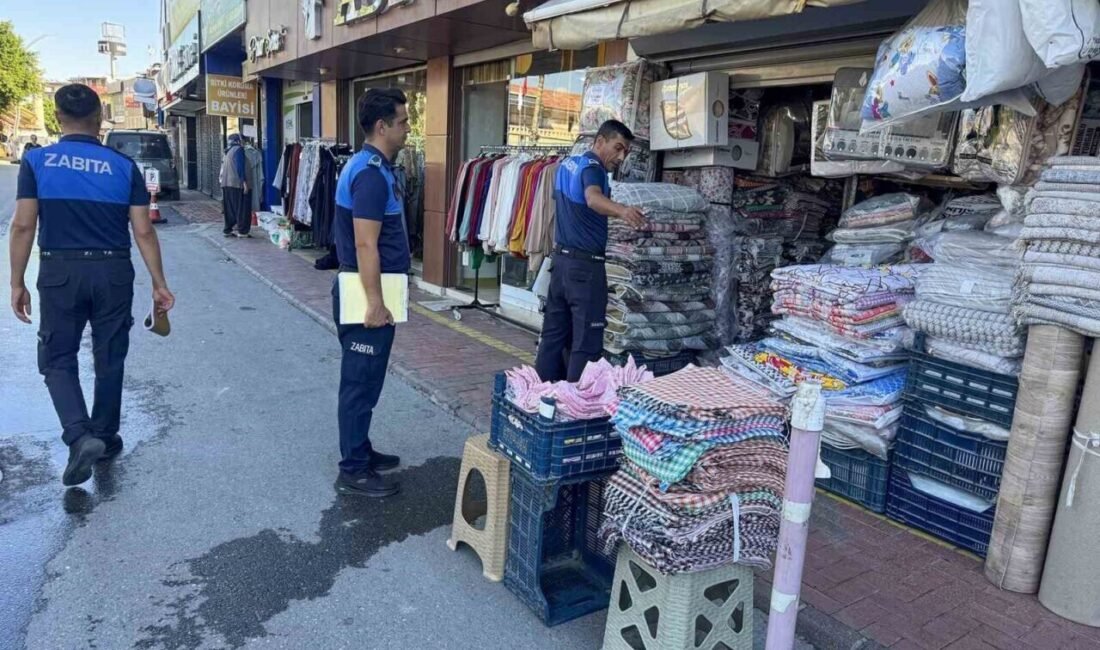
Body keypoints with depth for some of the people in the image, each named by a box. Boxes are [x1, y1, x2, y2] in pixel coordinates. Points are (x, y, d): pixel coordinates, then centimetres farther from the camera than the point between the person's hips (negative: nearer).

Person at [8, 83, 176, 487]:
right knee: (109, 360, 13)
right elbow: (143, 231, -4)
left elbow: (23, 226, -6)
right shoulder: (124, 166, -1)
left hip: (60, 272, -1)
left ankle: (80, 436, -8)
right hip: (113, 272, 1)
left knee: (57, 359, 10)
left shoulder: (36, 161, -2)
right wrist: (159, 284, 3)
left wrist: (17, 283, 2)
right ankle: (105, 437, 25)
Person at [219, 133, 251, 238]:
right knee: (242, 208, -3)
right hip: (237, 183, -8)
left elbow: (224, 168, 19)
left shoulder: (228, 151, 17)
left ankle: (227, 230, 13)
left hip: (227, 184, 8)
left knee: (230, 208, 11)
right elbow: (240, 167, -16)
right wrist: (244, 182, -17)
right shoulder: (239, 149, -6)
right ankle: (242, 231, -3)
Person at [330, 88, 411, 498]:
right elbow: (365, 244, -24)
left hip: (369, 290, 10)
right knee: (361, 382, -1)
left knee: (363, 380, 18)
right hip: (367, 295, -10)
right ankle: (353, 472, 10)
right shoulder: (371, 173, -19)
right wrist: (375, 302, -23)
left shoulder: (371, 166, 13)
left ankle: (360, 452, 31)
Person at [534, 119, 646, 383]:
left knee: (554, 334, 12)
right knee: (586, 341, -4)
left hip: (561, 259, 9)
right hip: (585, 265, -9)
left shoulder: (566, 164, 14)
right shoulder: (592, 167, -14)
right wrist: (622, 210, -56)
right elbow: (593, 198, -37)